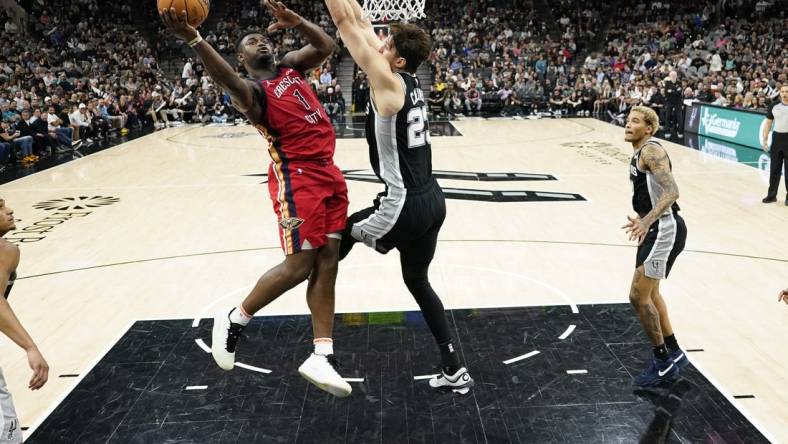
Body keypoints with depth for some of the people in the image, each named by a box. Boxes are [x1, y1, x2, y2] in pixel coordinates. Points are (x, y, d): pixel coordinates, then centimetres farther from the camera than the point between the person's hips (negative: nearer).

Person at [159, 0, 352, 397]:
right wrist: (192, 39, -45)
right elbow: (227, 80, -28)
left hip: (328, 173, 7)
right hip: (297, 178, -7)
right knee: (298, 266, -8)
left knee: (327, 262, 3)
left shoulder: (291, 66, 18)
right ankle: (233, 321, 15)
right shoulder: (251, 92, -5)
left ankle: (322, 356, 6)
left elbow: (326, 46, 14)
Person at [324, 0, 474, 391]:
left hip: (405, 207, -9)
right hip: (432, 200, 9)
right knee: (418, 282, 20)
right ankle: (453, 370, 25)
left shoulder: (388, 83, -14)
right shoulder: (410, 82, 9)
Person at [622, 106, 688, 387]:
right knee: (650, 294, 20)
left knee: (638, 297, -7)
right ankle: (674, 353, 34)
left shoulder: (652, 151, -15)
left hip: (664, 230, -11)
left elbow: (671, 192, -28)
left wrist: (647, 221, -39)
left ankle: (663, 361, 7)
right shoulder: (639, 154, 15)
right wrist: (643, 220, 34)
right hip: (656, 229, 11)